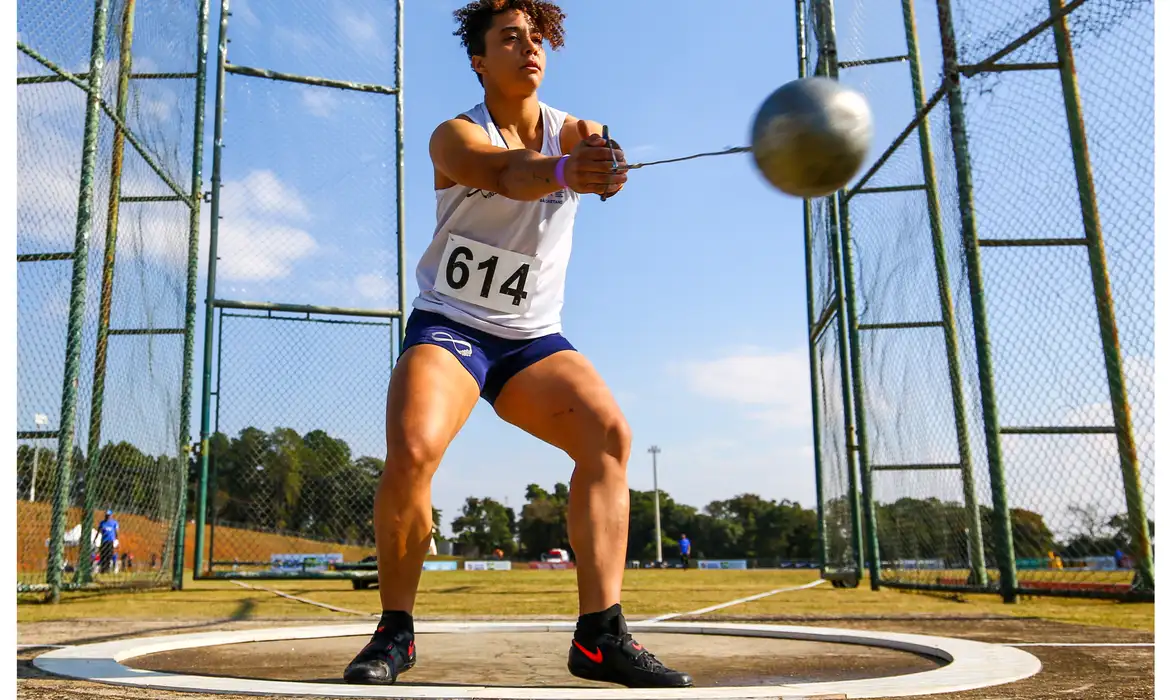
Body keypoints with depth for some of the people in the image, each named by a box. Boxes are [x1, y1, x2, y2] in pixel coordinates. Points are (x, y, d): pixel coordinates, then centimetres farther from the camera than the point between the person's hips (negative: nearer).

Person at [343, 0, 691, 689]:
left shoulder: (574, 132, 2)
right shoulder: (454, 136, -7)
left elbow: (595, 161, -24)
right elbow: (505, 175, -32)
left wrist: (603, 165, -49)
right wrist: (563, 171, -54)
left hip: (533, 337, 3)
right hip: (448, 325, -3)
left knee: (609, 432, -20)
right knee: (412, 450, -27)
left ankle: (600, 634, -13)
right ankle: (395, 632, -5)